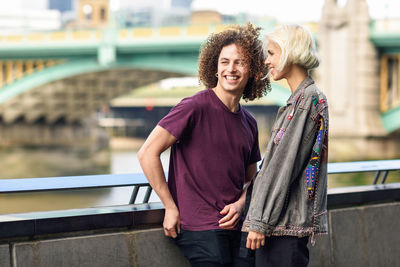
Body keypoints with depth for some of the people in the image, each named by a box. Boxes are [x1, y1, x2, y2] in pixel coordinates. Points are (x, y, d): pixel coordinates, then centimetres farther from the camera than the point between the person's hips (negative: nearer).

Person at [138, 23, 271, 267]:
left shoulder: (249, 123, 13)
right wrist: (171, 208, -10)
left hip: (236, 227, 6)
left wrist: (240, 204, 2)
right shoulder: (195, 108, -8)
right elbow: (148, 153, -12)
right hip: (200, 228, -6)